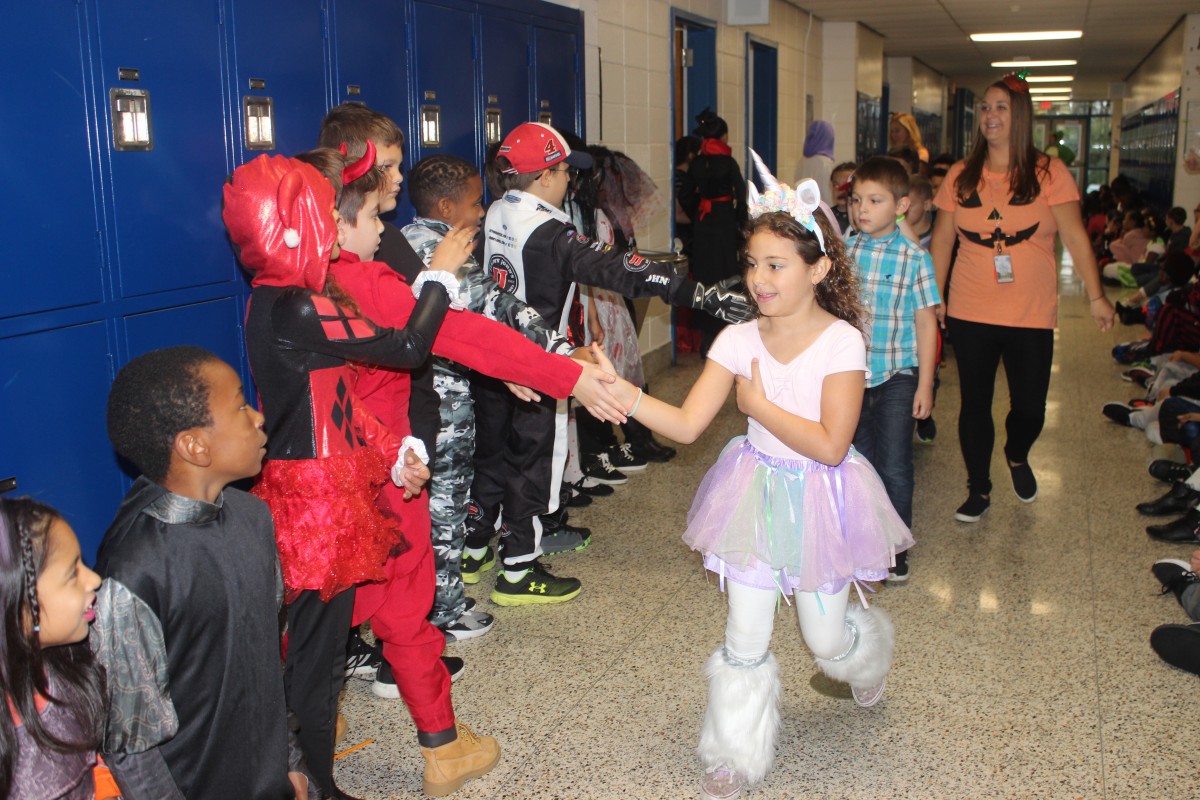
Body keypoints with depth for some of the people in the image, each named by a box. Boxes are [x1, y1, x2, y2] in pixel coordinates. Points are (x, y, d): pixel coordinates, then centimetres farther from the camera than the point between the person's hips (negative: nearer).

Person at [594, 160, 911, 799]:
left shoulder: (841, 341, -17)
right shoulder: (740, 340, -7)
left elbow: (830, 445, -24)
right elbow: (687, 425, -12)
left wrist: (759, 405, -18)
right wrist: (624, 394, -26)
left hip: (820, 499, -2)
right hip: (755, 494, 3)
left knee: (826, 640, 13)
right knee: (745, 639, 4)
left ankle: (868, 645, 51)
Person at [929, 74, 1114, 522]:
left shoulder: (1048, 173, -3)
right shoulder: (961, 177, 4)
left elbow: (1075, 237, -5)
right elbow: (941, 242, 7)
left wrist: (1096, 296, -10)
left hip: (1031, 317, -1)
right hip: (970, 315, 2)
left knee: (1030, 407, 3)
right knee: (974, 404, 8)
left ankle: (1017, 457, 39)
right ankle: (978, 490, 26)